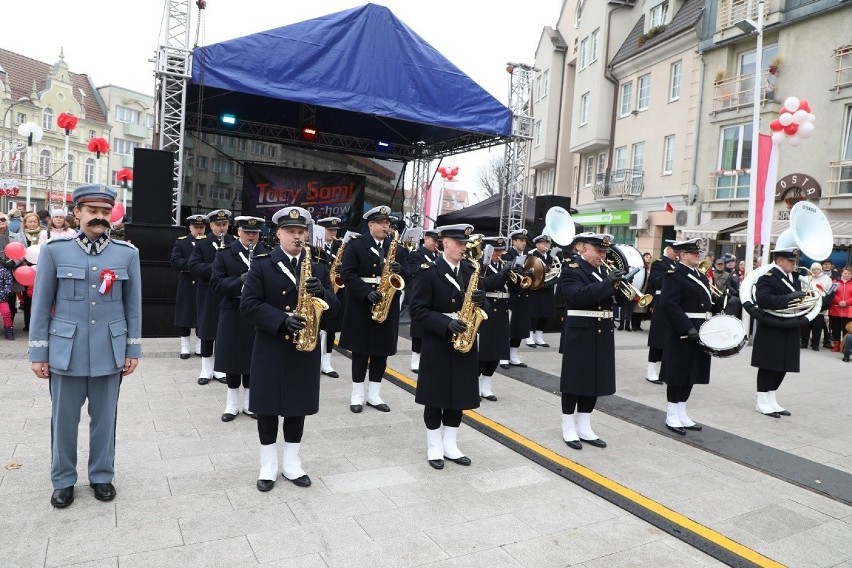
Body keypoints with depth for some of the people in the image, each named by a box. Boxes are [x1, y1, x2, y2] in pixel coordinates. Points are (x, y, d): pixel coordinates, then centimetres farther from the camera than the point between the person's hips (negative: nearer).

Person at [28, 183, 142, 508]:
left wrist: (133, 350, 3)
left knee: (104, 418, 12)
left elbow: (133, 305, 5)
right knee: (63, 419, 10)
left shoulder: (128, 253, 2)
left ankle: (102, 476, 29)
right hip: (66, 351, 0)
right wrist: (38, 353, 0)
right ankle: (63, 481, 29)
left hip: (109, 352, 1)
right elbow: (41, 305, 2)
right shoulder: (54, 251, -1)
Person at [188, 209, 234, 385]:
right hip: (207, 295, -1)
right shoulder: (201, 243, 2)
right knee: (207, 331, 5)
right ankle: (206, 369, 17)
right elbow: (193, 266, -9)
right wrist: (214, 268, -22)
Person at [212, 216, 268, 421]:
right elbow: (216, 283, -7)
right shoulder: (224, 254, 1)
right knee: (232, 357, 6)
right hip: (232, 315, -1)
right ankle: (232, 403, 20)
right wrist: (239, 282, -21)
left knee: (253, 358, 8)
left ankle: (249, 401, 23)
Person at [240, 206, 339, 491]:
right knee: (267, 406, 7)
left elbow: (334, 307, 3)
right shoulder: (261, 264, -3)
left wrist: (321, 293, -18)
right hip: (270, 347, -2)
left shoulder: (319, 267, 6)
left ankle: (291, 462, 26)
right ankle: (268, 464, 24)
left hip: (305, 347, 3)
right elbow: (248, 304, -12)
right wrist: (282, 321, -24)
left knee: (299, 405, 11)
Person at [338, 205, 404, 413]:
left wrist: (400, 270, -13)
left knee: (382, 351, 7)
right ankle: (357, 394, 16)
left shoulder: (395, 247, 10)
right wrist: (366, 292, -22)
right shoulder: (356, 245, -4)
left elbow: (404, 273, 11)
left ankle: (374, 395, 19)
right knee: (361, 350, 4)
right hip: (362, 305, -4)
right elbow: (347, 273, -11)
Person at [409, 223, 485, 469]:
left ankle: (450, 445, 26)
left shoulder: (471, 270, 7)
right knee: (435, 398, 6)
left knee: (459, 396, 12)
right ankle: (434, 447, 21)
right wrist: (446, 323, -23)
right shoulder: (429, 271, -10)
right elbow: (417, 309, -13)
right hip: (437, 344, -5)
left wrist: (480, 299, -9)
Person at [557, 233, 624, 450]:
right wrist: (607, 283, -27)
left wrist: (621, 283, -6)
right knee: (574, 381, 3)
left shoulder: (605, 270, 14)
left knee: (595, 381, 12)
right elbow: (578, 296, -25)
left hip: (603, 334, 7)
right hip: (580, 334, -7)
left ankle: (584, 428, 23)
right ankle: (569, 429, 15)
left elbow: (620, 298, 14)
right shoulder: (571, 269, -9)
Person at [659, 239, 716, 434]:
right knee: (678, 375, 0)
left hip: (700, 334, 8)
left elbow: (709, 303, 20)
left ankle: (682, 414, 24)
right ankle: (671, 417, 11)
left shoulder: (701, 276, 16)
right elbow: (668, 305, -22)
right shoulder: (674, 275, -11)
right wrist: (688, 329, -26)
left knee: (691, 374, 13)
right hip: (682, 335, -8)